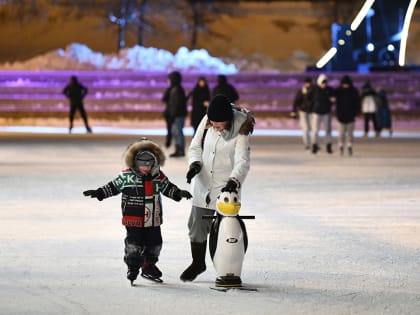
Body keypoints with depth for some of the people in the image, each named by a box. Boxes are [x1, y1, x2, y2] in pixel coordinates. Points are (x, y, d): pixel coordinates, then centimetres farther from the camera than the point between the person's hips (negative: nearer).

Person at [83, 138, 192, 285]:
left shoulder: (159, 176, 2)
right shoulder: (126, 176, -7)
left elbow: (168, 188, 14)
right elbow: (113, 187, 2)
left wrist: (179, 193, 0)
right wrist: (98, 193, -5)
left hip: (153, 220, 4)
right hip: (134, 220, -4)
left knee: (154, 243, 11)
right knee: (134, 244, -7)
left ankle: (148, 267, 29)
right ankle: (133, 267, 11)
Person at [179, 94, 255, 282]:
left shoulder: (240, 130, -15)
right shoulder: (206, 122, -1)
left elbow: (242, 160, -22)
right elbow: (195, 146, 10)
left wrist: (234, 180, -39)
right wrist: (195, 163, -11)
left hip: (226, 187, -4)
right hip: (204, 183, 4)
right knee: (197, 224, 9)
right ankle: (198, 263, 29)